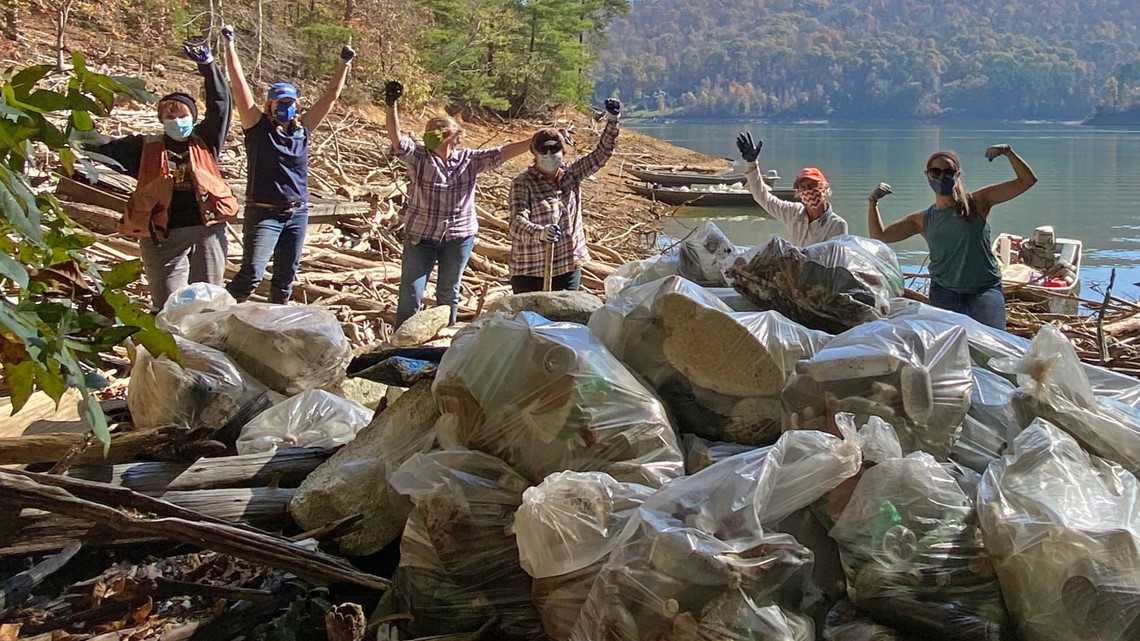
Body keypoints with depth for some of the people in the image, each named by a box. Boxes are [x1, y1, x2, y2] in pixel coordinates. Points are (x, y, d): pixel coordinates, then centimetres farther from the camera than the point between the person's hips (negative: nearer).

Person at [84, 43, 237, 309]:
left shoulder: (204, 142, 13)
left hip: (206, 230, 1)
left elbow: (220, 103, 6)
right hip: (162, 237, -1)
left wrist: (207, 65, -3)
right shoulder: (145, 148, 12)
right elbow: (105, 147, 3)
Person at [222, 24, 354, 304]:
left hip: (297, 214, 5)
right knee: (251, 275, -14)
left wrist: (344, 64, 7)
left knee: (285, 278, 11)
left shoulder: (302, 129, 6)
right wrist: (230, 45, -10)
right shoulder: (257, 127, -4)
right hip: (264, 213, -5)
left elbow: (331, 96, 10)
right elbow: (239, 85, -8)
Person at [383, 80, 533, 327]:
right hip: (420, 236, -1)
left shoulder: (469, 159, -3)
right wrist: (391, 106, -34)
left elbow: (502, 153, -8)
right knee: (410, 294, 0)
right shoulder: (418, 156, -6)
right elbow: (397, 139, -20)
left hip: (458, 237, 1)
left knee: (448, 294, 14)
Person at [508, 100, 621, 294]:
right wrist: (539, 233, -44)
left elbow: (602, 154, 7)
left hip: (568, 267, 5)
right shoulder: (522, 183, -11)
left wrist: (612, 122, -7)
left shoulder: (571, 175, 7)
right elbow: (517, 222, -24)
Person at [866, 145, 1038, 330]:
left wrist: (1008, 152, -11)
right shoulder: (922, 220, 10)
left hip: (984, 289, -3)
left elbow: (1028, 180, 1)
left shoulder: (977, 203, 2)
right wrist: (873, 202, 1)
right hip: (944, 293, 3)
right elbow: (879, 236, 13)